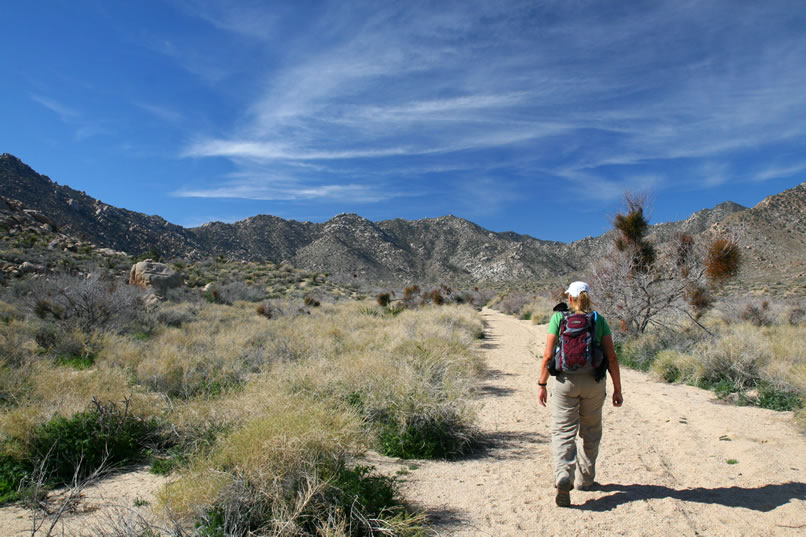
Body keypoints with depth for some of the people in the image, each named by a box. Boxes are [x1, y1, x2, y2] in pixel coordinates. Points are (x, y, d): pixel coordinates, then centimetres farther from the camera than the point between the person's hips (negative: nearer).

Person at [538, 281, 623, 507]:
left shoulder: (559, 317, -2)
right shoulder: (599, 320, 2)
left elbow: (548, 355, -6)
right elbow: (612, 357, -1)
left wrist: (542, 384, 1)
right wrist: (617, 389, 5)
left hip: (566, 381, -2)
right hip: (594, 383, 2)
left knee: (563, 432, 1)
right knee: (590, 431, 19)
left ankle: (563, 479, -18)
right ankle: (586, 479, 31)